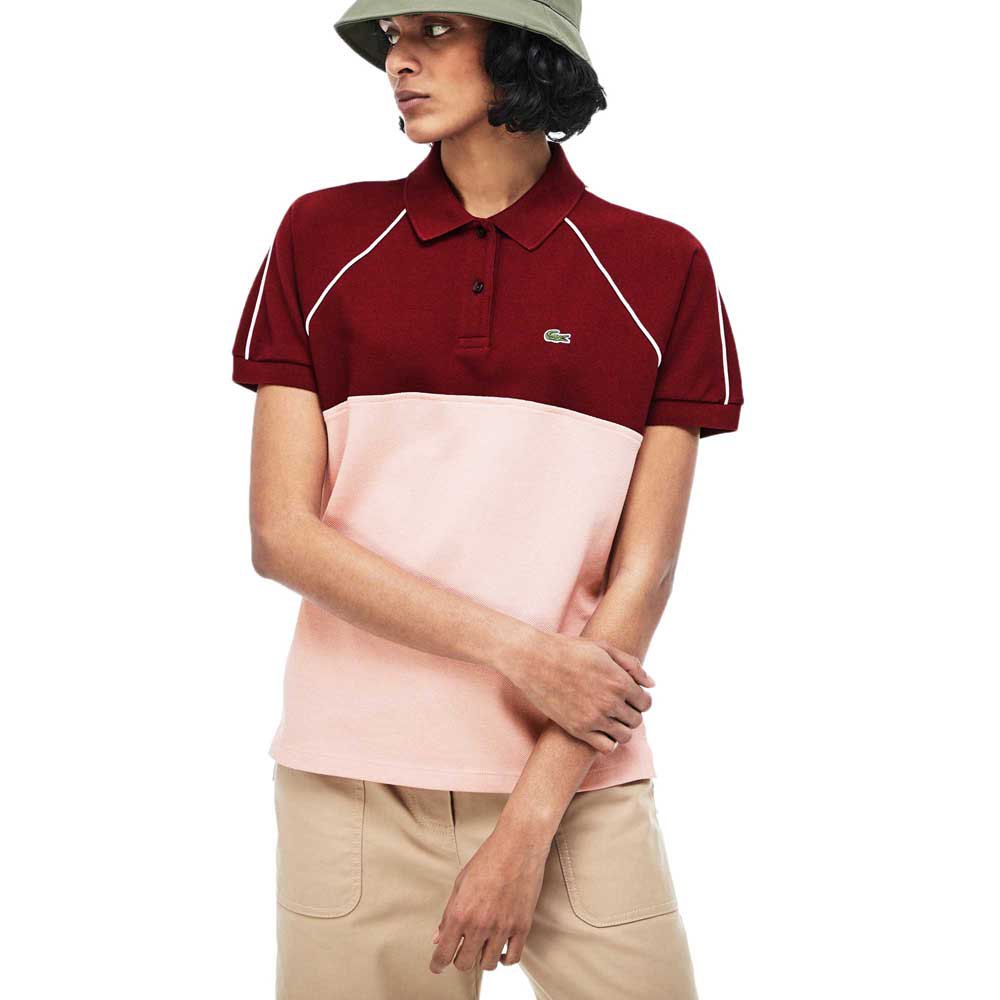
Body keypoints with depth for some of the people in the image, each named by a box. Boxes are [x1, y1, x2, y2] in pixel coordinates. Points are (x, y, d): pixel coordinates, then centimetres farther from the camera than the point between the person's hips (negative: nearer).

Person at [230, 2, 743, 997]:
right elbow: (281, 534, -3)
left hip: (576, 785, 0)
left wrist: (529, 824, -10)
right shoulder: (323, 237, 3)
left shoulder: (660, 269, 0)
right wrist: (518, 650, -11)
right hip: (359, 784, 1)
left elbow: (643, 574, -3)